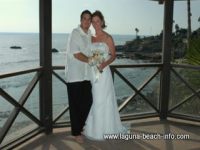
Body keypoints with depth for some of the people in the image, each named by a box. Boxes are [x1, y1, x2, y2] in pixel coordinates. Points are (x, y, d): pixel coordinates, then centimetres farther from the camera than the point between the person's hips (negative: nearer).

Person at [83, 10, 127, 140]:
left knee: (102, 100, 1)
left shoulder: (108, 38, -4)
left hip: (103, 72, -5)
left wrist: (105, 64, -20)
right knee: (92, 100, 9)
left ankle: (103, 128, 15)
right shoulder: (91, 38, 11)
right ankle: (93, 127, 23)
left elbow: (113, 55, -4)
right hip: (91, 72, 5)